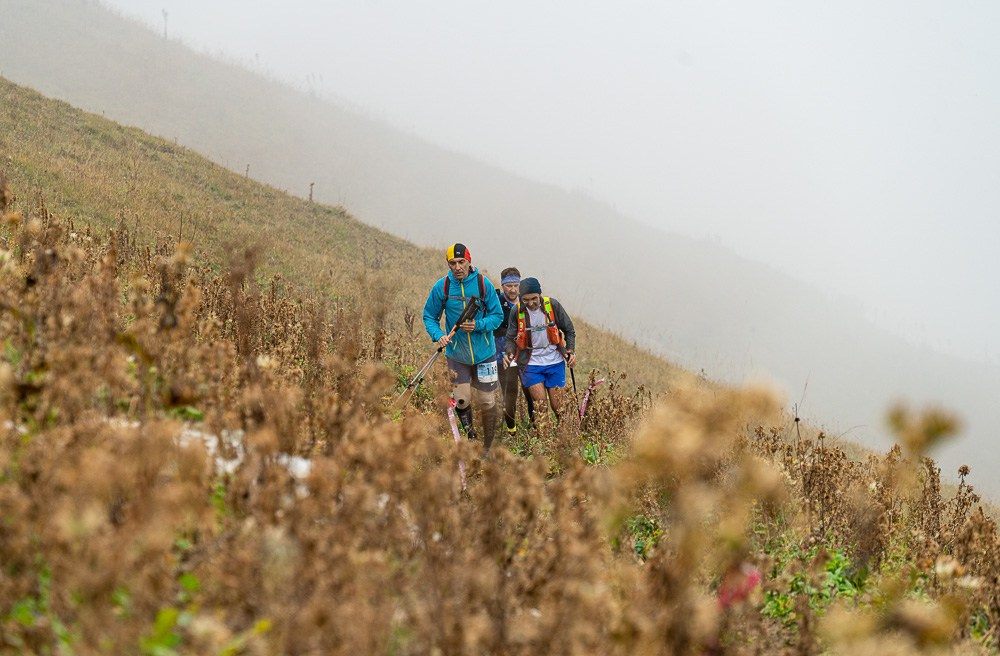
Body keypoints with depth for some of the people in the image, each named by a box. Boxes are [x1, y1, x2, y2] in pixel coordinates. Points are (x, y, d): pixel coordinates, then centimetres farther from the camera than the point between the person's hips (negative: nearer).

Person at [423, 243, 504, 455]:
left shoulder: (483, 284, -8)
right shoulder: (441, 287, -6)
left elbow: (497, 316, -1)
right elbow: (429, 317, 5)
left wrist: (478, 325, -19)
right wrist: (438, 335, -14)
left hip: (484, 352, 0)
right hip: (456, 354, 0)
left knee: (486, 402, 3)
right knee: (462, 401, -8)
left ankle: (487, 448, 20)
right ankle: (469, 433, 24)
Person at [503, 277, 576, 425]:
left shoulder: (553, 305, -9)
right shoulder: (517, 311, -9)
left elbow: (568, 330, 5)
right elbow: (511, 338, 1)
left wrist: (570, 351, -8)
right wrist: (509, 353, -19)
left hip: (555, 362, 1)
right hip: (531, 364, -1)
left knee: (558, 406, 4)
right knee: (540, 405, -10)